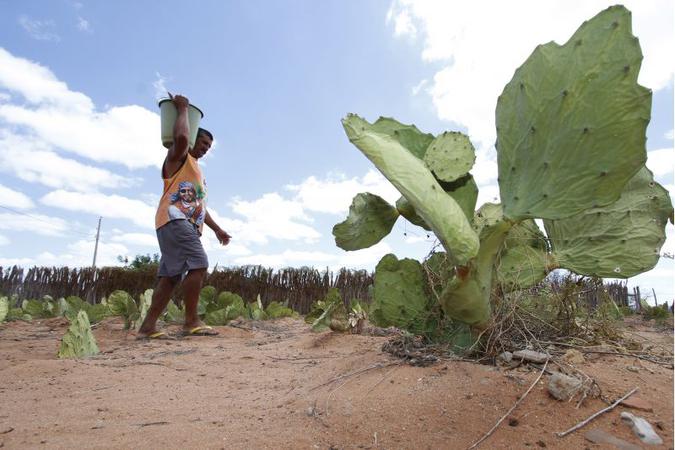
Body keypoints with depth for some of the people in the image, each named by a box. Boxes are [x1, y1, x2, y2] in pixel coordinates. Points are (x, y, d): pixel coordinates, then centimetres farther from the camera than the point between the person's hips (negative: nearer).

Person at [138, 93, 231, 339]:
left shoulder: (197, 170, 33)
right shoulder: (178, 156, 6)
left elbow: (199, 205, 33)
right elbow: (181, 137, -20)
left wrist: (217, 229, 28)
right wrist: (182, 108, -5)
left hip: (188, 224, 10)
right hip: (174, 221, -10)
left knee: (170, 275, 4)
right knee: (198, 265, -18)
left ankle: (148, 326, 5)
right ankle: (191, 321, -15)